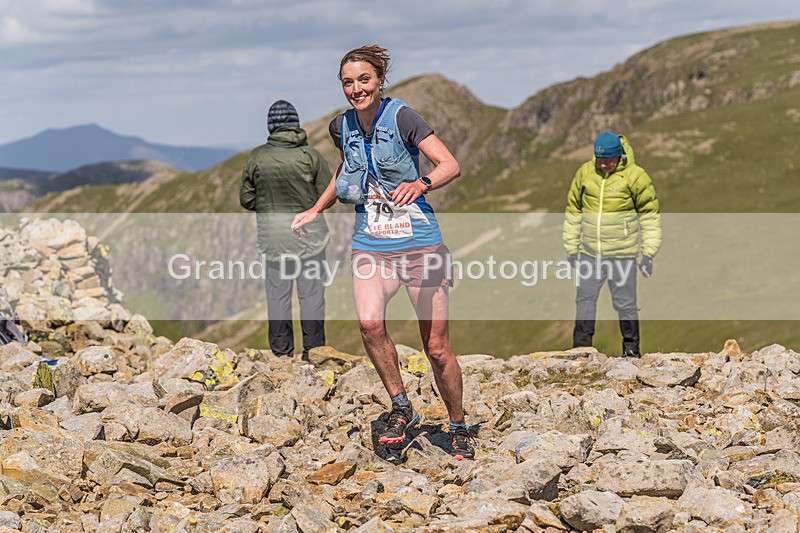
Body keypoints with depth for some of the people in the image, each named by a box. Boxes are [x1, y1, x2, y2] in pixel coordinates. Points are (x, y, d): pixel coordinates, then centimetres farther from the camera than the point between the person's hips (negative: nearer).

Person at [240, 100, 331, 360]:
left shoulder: (256, 156, -6)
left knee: (277, 292, 11)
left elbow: (246, 199, 0)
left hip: (272, 231, 1)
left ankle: (281, 350, 15)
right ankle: (313, 348, 11)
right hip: (308, 231, -1)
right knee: (311, 292, 8)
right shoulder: (310, 155, -10)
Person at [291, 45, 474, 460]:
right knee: (369, 323, -25)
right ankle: (401, 409, -5)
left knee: (437, 348, -1)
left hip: (419, 242, -3)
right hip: (370, 245, 3)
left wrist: (421, 184, -36)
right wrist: (316, 211, 28)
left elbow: (451, 165, -17)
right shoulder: (341, 127, 6)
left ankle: (458, 428, 21)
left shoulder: (401, 117, -9)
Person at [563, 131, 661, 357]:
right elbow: (573, 211, 12)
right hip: (590, 252, 3)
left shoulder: (634, 176, -7)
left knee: (625, 303, 3)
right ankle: (581, 347, 14)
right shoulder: (585, 172, 3)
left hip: (622, 254, -3)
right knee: (585, 299, 6)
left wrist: (648, 253, -6)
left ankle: (631, 349, 15)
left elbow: (650, 215, -2)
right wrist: (571, 248, 11)